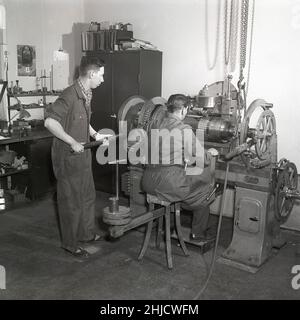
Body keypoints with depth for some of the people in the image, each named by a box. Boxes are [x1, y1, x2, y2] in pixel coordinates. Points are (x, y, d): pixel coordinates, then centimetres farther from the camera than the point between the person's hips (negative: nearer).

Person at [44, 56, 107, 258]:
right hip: (68, 156, -9)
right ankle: (70, 243, 20)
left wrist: (94, 134, 8)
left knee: (88, 195, 20)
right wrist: (72, 142, -28)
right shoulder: (70, 96, -23)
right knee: (71, 201, 3)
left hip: (83, 154, 9)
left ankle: (87, 233, 37)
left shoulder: (87, 95, 7)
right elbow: (50, 122, -29)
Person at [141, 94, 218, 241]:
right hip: (169, 183, -7)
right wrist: (210, 153, 15)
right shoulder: (184, 129, -12)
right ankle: (198, 233, 29)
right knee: (205, 188, 18)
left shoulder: (157, 125, 9)